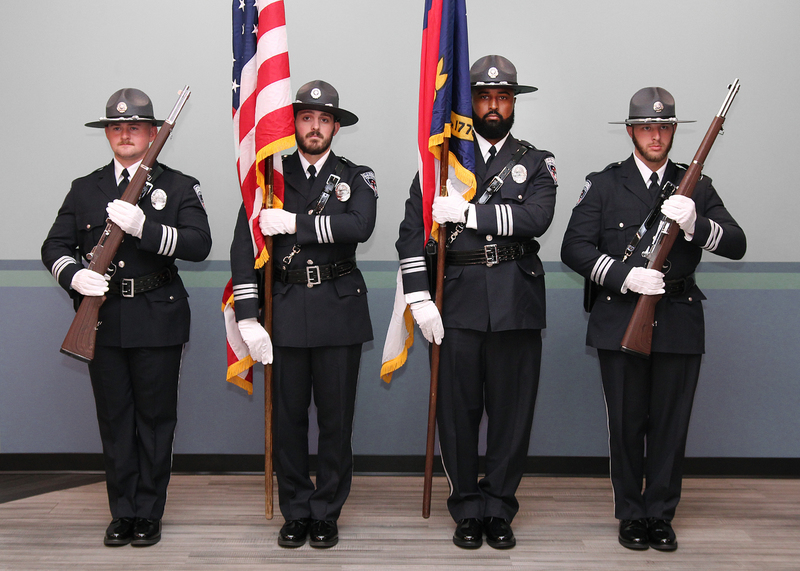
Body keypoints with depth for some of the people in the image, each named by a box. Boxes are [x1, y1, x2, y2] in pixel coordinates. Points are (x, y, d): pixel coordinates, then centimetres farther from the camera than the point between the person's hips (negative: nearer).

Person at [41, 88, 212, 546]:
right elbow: (55, 247, 9)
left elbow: (199, 245, -11)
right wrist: (74, 274, -13)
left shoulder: (180, 187, 3)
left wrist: (143, 227, -23)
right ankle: (123, 512, 18)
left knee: (155, 419, 4)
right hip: (103, 322, 3)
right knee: (115, 421, 8)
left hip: (158, 322, -2)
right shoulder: (85, 189, 12)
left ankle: (149, 513, 15)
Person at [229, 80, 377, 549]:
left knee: (336, 418, 5)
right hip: (287, 313, 1)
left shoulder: (356, 178, 6)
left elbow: (359, 226, -16)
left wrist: (295, 223, -16)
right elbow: (244, 249, 1)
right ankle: (296, 512, 19)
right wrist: (248, 318, -7)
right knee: (288, 418, 5)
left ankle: (327, 513, 18)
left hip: (340, 312, 0)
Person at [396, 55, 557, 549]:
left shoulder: (536, 163, 9)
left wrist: (468, 212, -17)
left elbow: (536, 217, -11)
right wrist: (420, 300, -9)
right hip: (457, 304, 0)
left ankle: (499, 509, 19)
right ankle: (468, 510, 19)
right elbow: (413, 232, 1)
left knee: (512, 411, 5)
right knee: (458, 410, 5)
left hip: (516, 305, 1)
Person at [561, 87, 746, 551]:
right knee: (627, 424, 6)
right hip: (621, 321, -1)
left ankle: (661, 514, 19)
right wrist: (625, 276, -16)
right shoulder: (604, 184, 4)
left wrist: (694, 224, -19)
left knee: (671, 425, 5)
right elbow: (574, 248, -4)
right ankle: (632, 514, 19)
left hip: (680, 322, 1)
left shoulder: (696, 186, 9)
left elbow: (736, 244, -1)